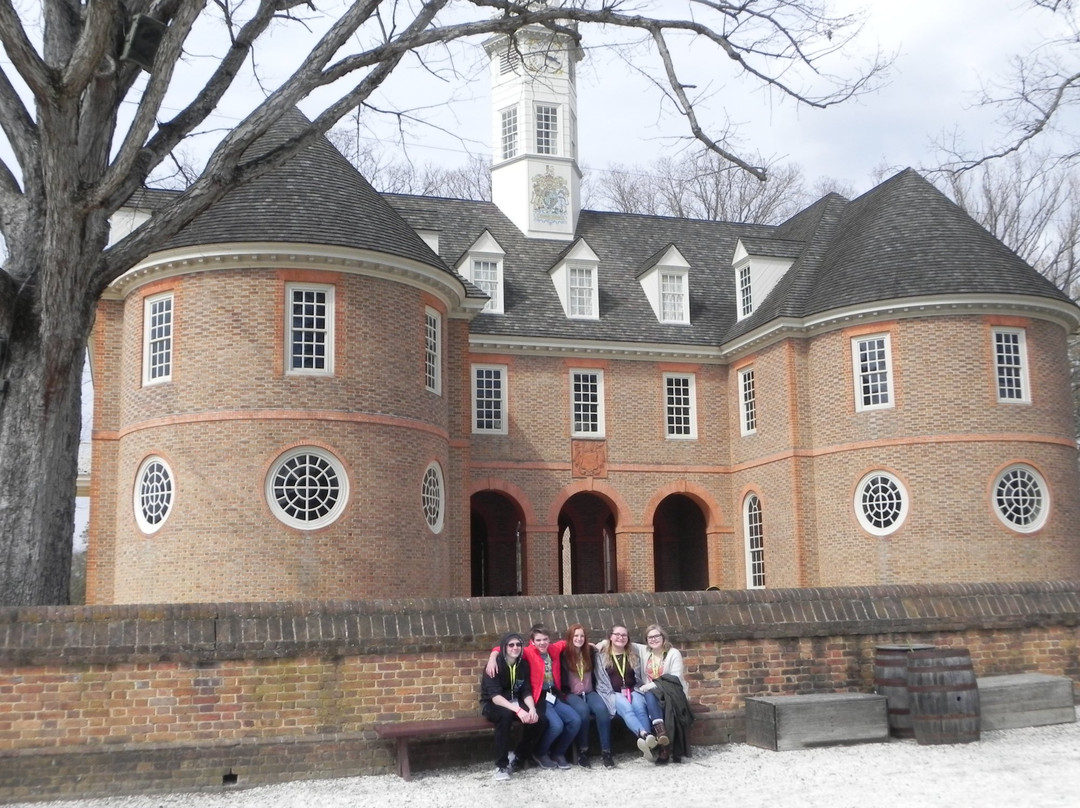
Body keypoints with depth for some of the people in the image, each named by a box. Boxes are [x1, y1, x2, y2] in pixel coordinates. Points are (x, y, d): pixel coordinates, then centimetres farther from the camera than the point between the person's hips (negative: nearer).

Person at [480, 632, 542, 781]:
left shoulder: (523, 664, -1)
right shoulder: (495, 665, -18)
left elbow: (526, 692, -2)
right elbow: (495, 696, -27)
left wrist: (532, 708, -25)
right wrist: (518, 710, -39)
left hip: (515, 703, 5)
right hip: (493, 705, -5)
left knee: (538, 718, -23)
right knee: (506, 715, -39)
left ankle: (518, 757, -4)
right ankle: (501, 765, -28)